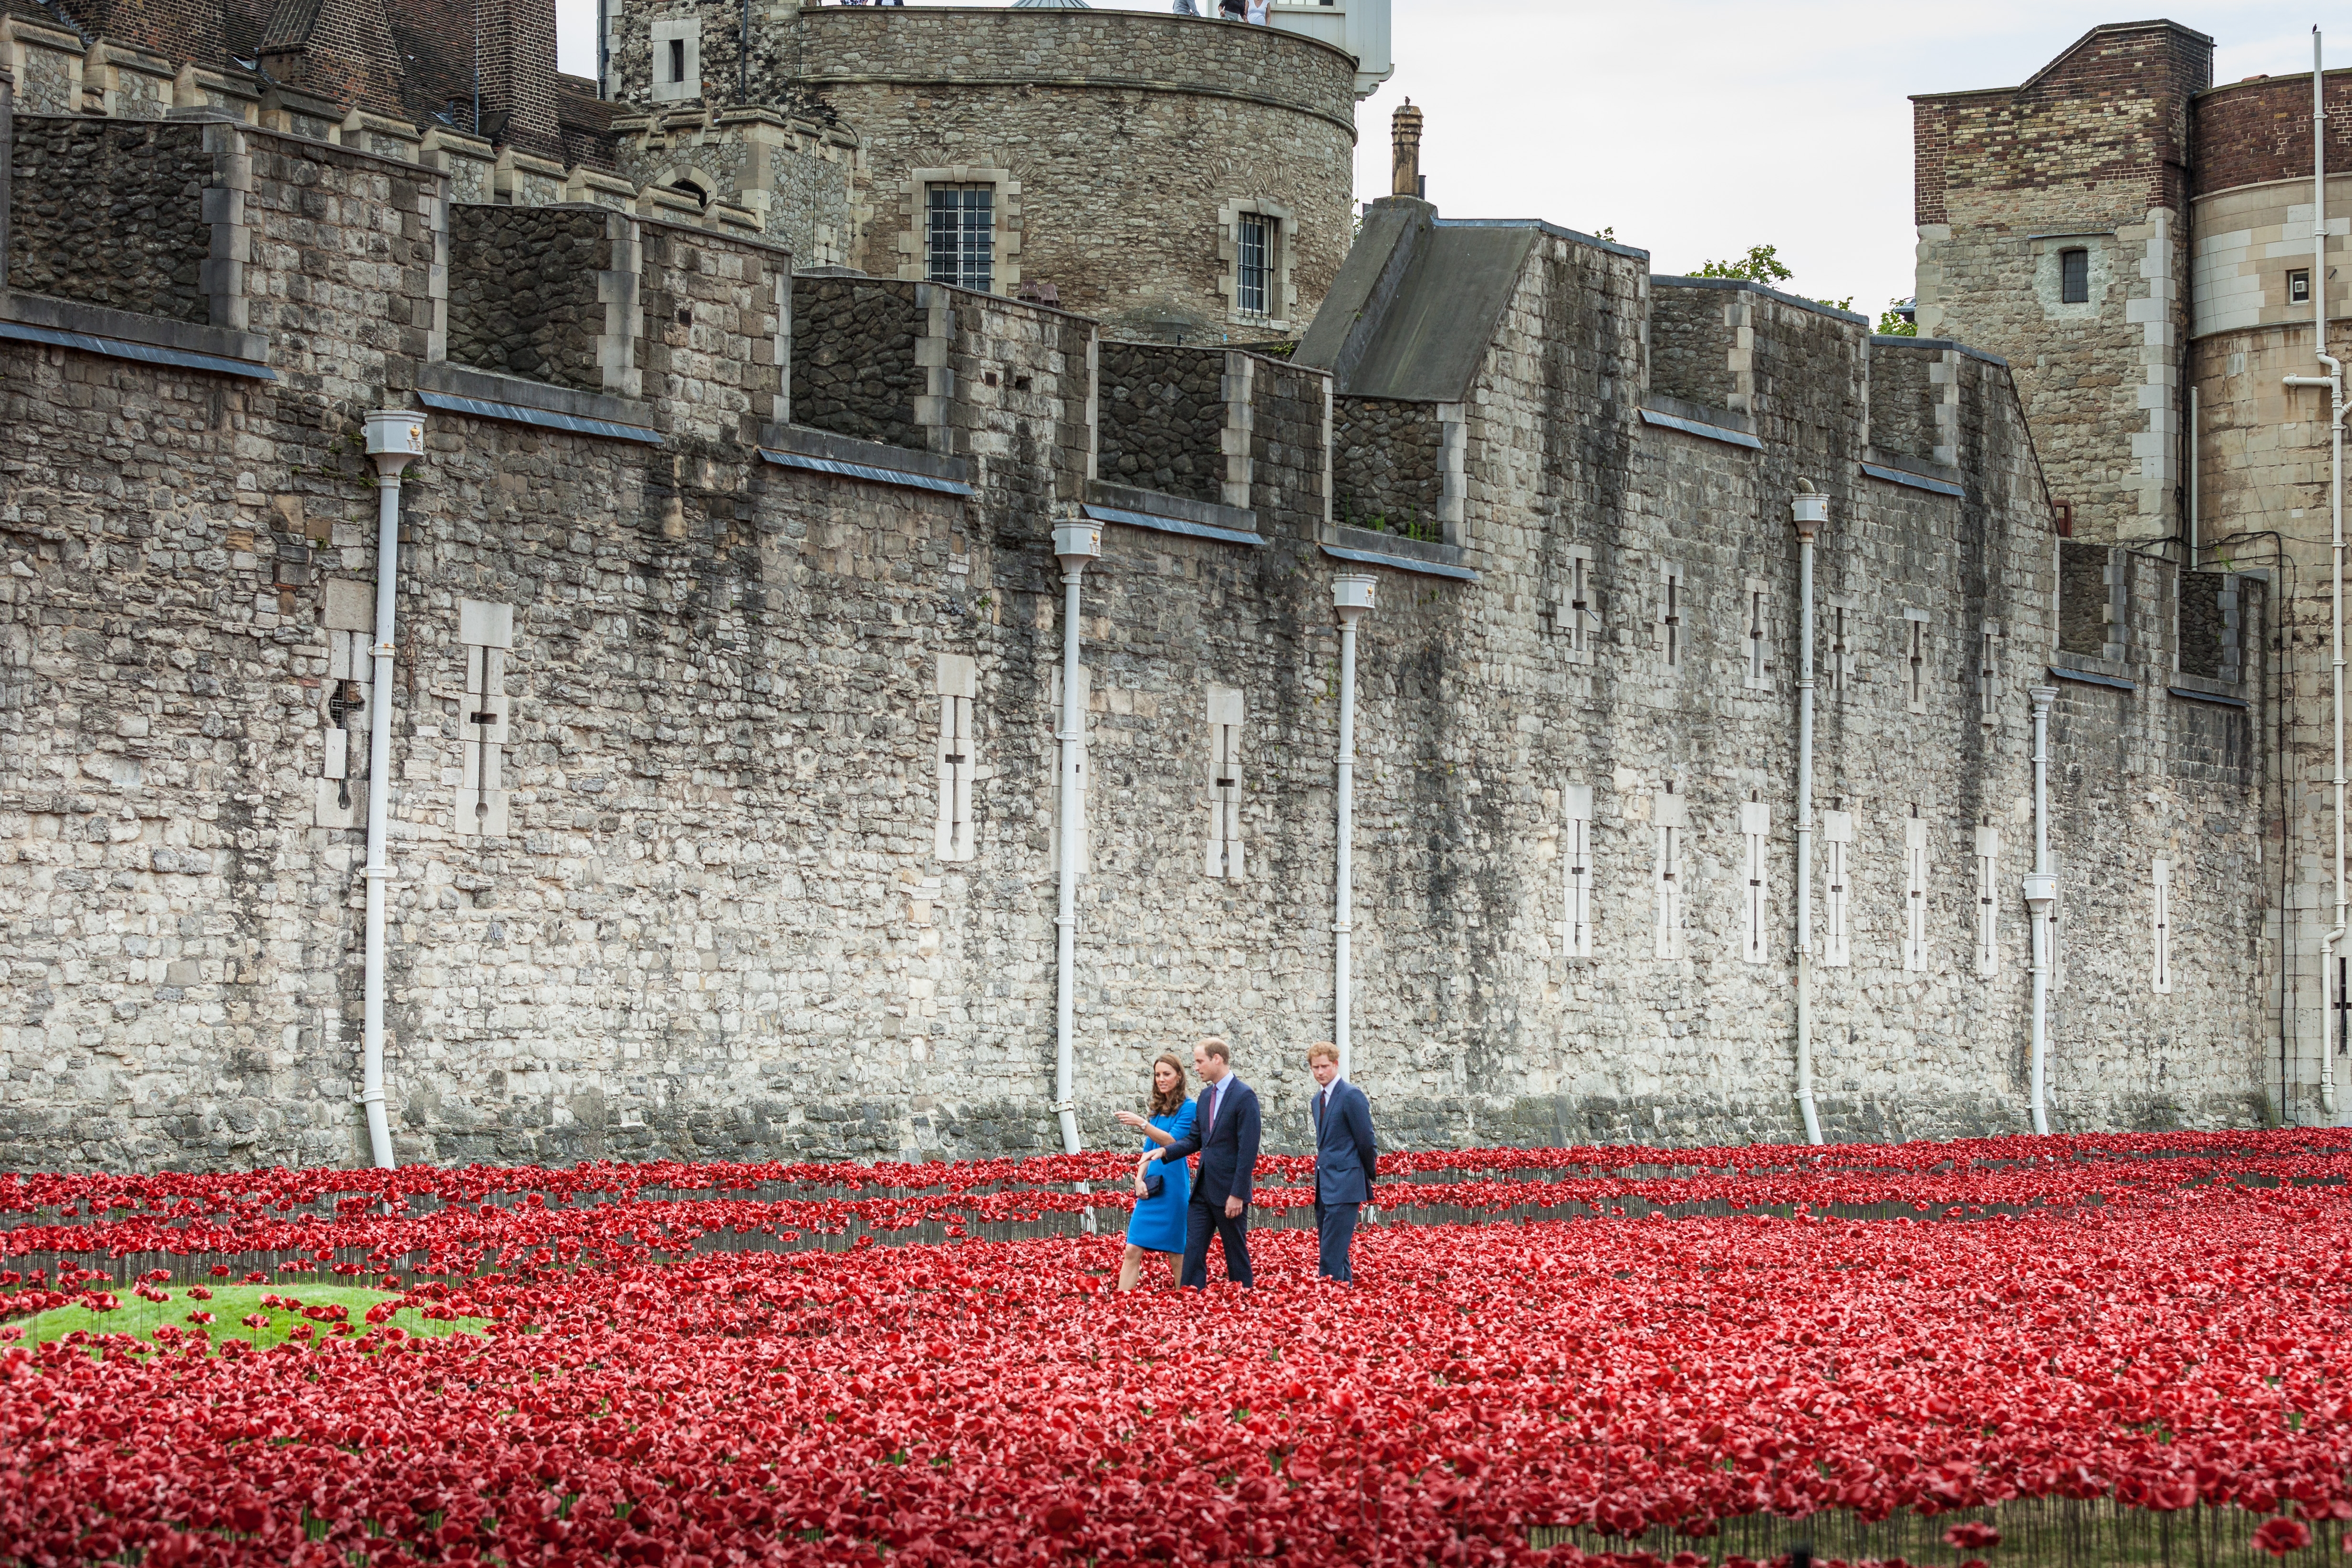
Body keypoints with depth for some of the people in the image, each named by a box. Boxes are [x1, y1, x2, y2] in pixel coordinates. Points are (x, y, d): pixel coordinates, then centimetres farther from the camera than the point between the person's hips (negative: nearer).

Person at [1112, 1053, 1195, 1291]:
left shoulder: (1188, 1108, -5)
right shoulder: (1158, 1109, 16)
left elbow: (1172, 1141, -17)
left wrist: (1142, 1124, -28)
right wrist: (1139, 1179, 2)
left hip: (1173, 1188, -6)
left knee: (1177, 1254, 1)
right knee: (1132, 1251, -2)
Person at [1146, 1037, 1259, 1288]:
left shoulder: (1244, 1096, -12)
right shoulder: (1206, 1095, 13)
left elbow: (1248, 1150, -16)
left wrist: (1237, 1194, -18)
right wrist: (1165, 1152, -1)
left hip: (1229, 1192, -7)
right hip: (1203, 1189, 7)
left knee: (1236, 1254, 2)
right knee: (1193, 1251, 2)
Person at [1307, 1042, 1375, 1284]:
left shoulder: (1351, 1095, -11)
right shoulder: (1319, 1099, 16)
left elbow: (1366, 1141, -9)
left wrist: (1368, 1177, 0)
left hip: (1344, 1186, -9)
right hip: (1325, 1185, 9)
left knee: (1332, 1252, -14)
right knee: (1328, 1248, 13)